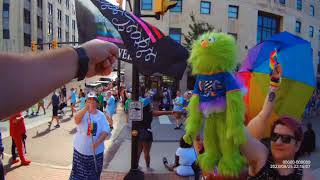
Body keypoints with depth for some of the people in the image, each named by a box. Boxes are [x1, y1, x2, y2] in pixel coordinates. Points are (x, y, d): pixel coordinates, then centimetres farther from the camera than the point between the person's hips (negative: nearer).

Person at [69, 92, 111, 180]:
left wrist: (98, 142, -22)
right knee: (78, 172, 7)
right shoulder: (83, 113, -5)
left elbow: (105, 131, -7)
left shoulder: (101, 115, -2)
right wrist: (86, 109, -41)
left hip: (96, 151, 1)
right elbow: (76, 120, -27)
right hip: (81, 150, -1)